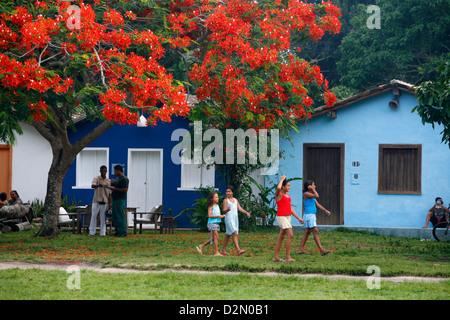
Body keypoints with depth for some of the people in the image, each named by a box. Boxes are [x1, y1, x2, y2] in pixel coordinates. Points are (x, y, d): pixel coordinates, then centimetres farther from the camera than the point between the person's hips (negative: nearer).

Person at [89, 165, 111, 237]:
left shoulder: (109, 181, 11)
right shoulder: (96, 179, 1)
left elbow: (109, 193, 13)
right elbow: (92, 185, -20)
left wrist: (110, 203, 8)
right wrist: (98, 185, -42)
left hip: (105, 202, 2)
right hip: (96, 201, -2)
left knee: (103, 218, 2)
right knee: (94, 216, -4)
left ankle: (102, 233, 4)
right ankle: (92, 232, 0)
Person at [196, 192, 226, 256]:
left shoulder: (217, 205, 15)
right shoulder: (211, 206, -9)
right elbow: (209, 215, -18)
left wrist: (222, 216, 3)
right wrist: (218, 216, -19)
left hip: (216, 223, 8)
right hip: (212, 223, -8)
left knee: (213, 239, 10)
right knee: (216, 237, -10)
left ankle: (201, 246, 21)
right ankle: (216, 252, -8)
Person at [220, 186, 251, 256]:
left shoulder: (235, 200, 16)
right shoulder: (226, 200, -2)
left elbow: (239, 208, 11)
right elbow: (223, 210, -9)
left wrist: (246, 212, -4)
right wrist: (227, 209, -32)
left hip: (235, 218, 7)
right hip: (229, 218, -7)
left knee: (228, 235, 13)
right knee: (234, 233, -18)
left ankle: (223, 250, 21)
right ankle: (238, 250, -26)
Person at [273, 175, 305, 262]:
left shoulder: (287, 195, 16)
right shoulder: (278, 194, -9)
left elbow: (290, 208, 19)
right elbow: (278, 188, -34)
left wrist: (298, 218, 15)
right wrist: (282, 179, -17)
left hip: (288, 217, 8)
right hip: (281, 217, -8)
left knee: (281, 237, 10)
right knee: (290, 235, -16)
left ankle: (276, 257, 14)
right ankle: (288, 257, -15)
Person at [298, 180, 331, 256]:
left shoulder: (311, 194, 16)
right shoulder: (306, 194, -13)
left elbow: (317, 204, 15)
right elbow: (317, 196, -27)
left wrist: (325, 210, 9)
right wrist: (313, 189, -13)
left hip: (312, 215, 10)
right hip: (309, 215, -10)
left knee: (307, 232, 12)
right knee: (316, 232, -12)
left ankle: (301, 249, 16)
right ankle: (322, 250, -15)